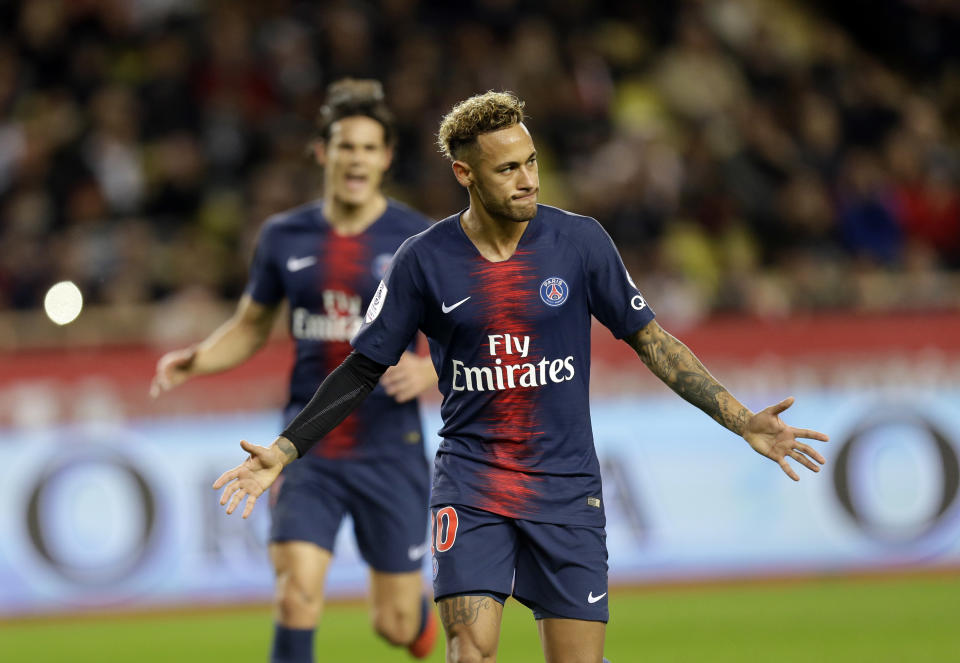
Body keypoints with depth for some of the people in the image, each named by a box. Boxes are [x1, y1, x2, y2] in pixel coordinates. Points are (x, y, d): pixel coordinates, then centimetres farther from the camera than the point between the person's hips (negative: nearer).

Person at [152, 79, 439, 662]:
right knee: (297, 596, -17)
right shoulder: (284, 237, 4)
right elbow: (250, 328, 17)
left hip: (390, 451, -1)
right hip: (309, 449, 1)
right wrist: (194, 360, -2)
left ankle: (420, 610, 44)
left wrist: (428, 372, -22)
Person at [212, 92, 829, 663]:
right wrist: (285, 450, -2)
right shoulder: (425, 259, -3)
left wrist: (742, 421, 1)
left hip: (566, 489, 1)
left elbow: (649, 339, 5)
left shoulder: (580, 241, -3)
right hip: (470, 485, -1)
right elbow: (364, 368, 5)